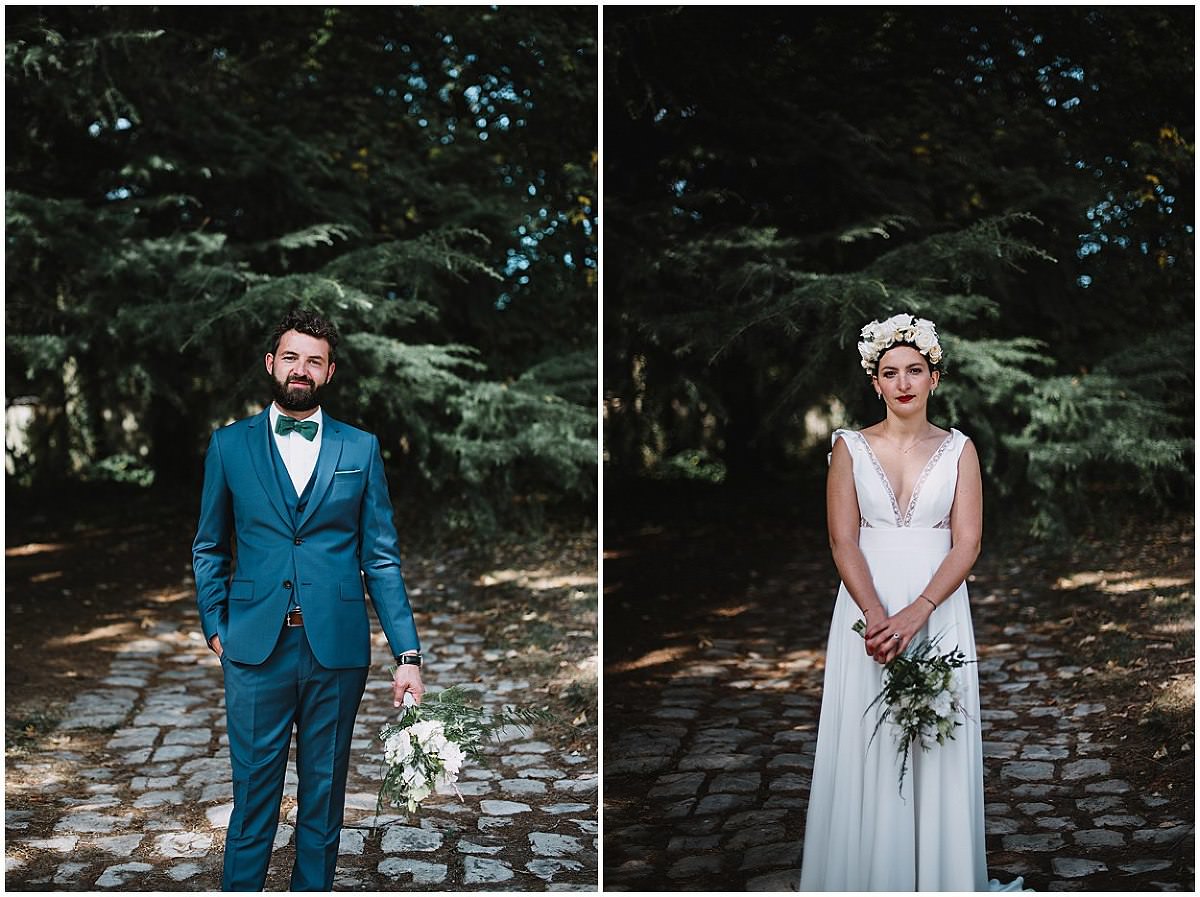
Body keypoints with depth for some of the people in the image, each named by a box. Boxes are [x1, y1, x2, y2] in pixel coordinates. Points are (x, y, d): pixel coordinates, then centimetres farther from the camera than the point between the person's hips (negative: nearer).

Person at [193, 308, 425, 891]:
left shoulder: (361, 448, 6)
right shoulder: (229, 444, 7)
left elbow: (382, 556, 4)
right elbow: (209, 548, 12)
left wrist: (407, 654, -1)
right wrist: (215, 627, 2)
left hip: (337, 649, 1)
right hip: (256, 647, -1)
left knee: (324, 795, 11)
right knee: (253, 795, 4)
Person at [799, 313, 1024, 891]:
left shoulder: (958, 449, 2)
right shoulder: (851, 448, 2)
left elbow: (967, 543, -5)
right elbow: (843, 542, -4)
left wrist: (915, 614, -19)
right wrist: (877, 617, -19)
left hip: (938, 609, 0)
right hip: (867, 609, 0)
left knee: (937, 749, 5)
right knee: (865, 746, 4)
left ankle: (937, 878, 20)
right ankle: (867, 878, 18)